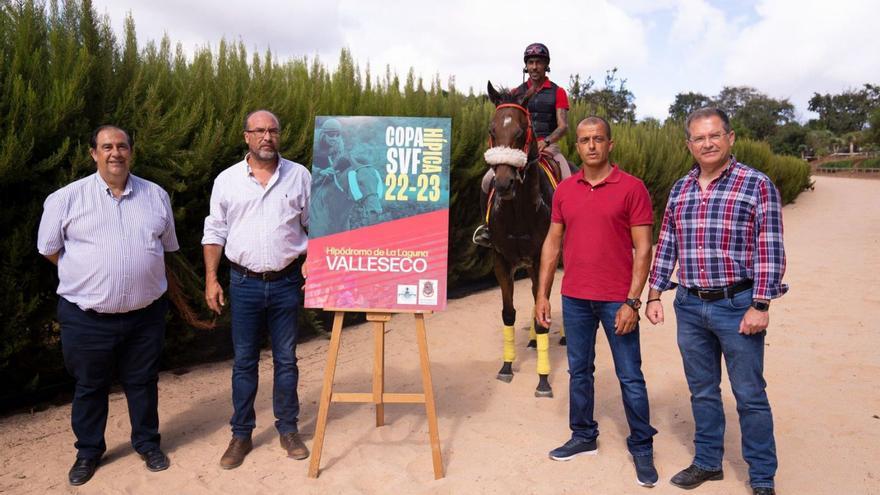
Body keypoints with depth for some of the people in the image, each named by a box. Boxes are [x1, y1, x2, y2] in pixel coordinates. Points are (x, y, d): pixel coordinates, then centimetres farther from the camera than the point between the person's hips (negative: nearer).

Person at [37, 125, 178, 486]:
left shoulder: (156, 195, 4)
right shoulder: (66, 198, -5)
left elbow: (166, 247, 15)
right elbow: (50, 249, 4)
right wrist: (90, 277, 5)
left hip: (146, 314, 2)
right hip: (86, 318, -1)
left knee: (143, 382, 15)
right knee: (89, 386, 14)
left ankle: (147, 443, 33)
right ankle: (88, 451, 33)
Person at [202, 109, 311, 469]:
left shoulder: (299, 176, 1)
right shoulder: (227, 180, 2)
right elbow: (215, 232, 6)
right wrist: (211, 279, -1)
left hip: (287, 281, 0)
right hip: (244, 283, 1)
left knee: (286, 360, 9)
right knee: (244, 362, 8)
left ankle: (288, 429, 24)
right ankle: (241, 435, 22)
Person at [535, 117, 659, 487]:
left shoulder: (631, 188, -6)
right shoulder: (564, 190, 6)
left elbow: (643, 249, -8)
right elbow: (552, 243, 10)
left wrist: (632, 301, -14)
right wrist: (542, 294, 5)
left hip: (617, 300, -4)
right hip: (574, 298, 4)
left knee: (630, 377, 5)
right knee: (579, 371, 15)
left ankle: (642, 448, 20)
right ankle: (583, 437, 31)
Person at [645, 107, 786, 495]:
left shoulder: (757, 185, -7)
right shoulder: (680, 189, 8)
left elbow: (770, 251, -10)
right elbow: (666, 246, 11)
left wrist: (760, 306, -14)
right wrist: (654, 295, 7)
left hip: (738, 305, -4)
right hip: (689, 306, 5)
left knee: (750, 396, 6)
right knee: (702, 391, 16)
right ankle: (707, 462, 33)